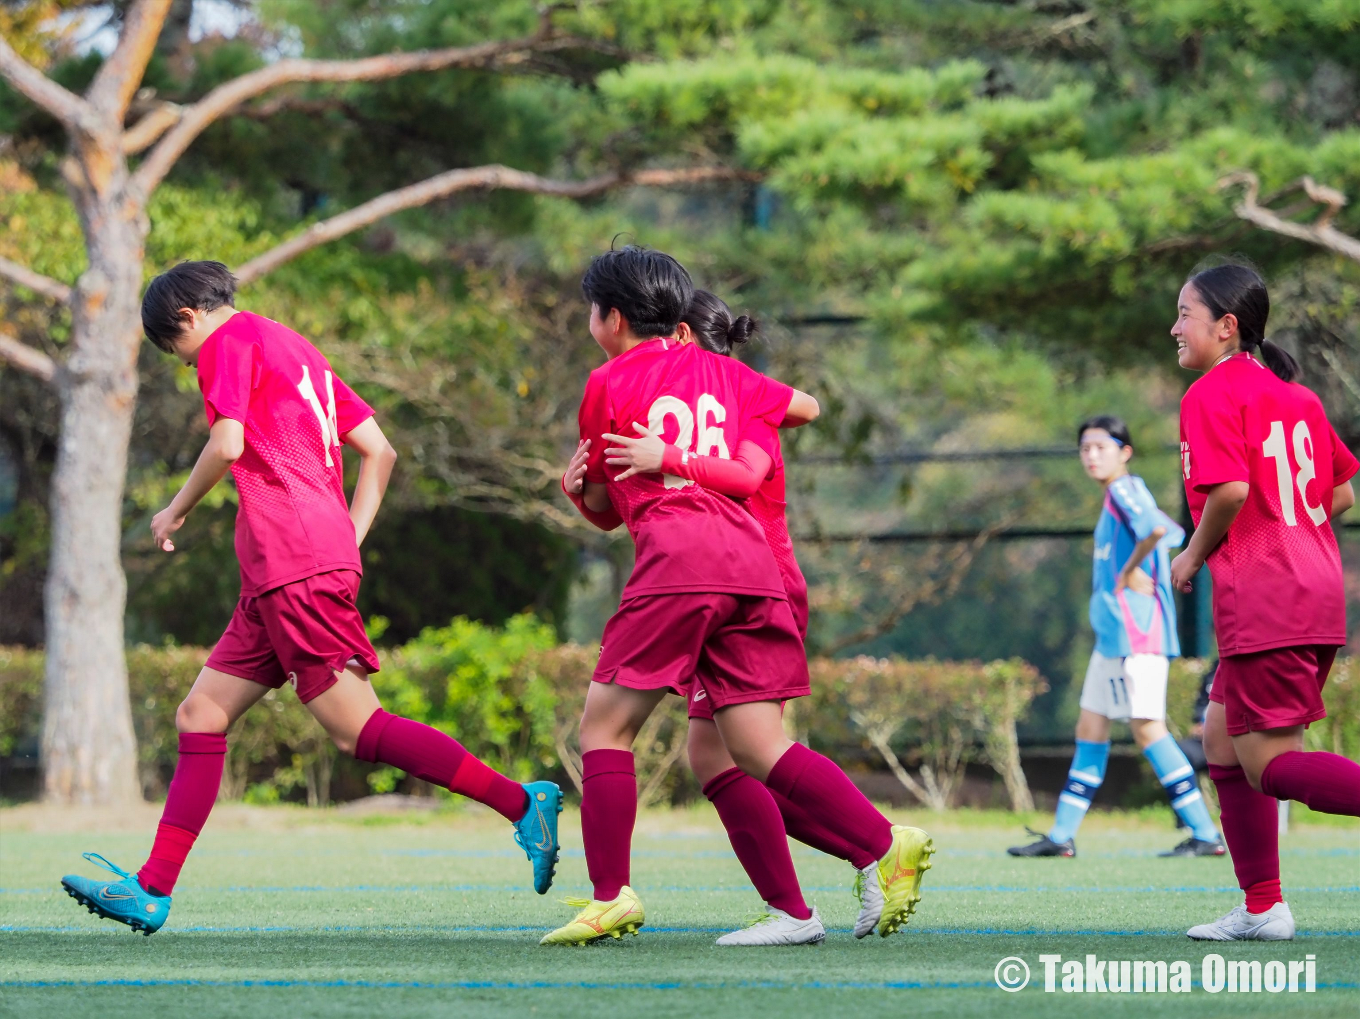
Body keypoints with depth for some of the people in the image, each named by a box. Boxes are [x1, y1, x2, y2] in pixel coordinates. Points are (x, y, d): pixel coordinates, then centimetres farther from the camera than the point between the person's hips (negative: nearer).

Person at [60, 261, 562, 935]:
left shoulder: (229, 340, 0)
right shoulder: (295, 349, 26)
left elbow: (227, 444, -15)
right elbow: (379, 451, 21)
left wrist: (176, 511, 1)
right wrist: (349, 541, 18)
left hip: (293, 566, -10)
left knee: (356, 728, -11)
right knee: (201, 715, 8)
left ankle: (523, 803, -13)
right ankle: (152, 892, 6)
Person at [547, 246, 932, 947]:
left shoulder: (609, 383, 9)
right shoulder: (718, 371, 22)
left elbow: (600, 503, 17)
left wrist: (574, 486, 40)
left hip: (676, 559, -6)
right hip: (750, 558, 6)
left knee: (604, 727, 3)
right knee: (758, 749, 4)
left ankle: (611, 897, -4)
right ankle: (887, 844, -11)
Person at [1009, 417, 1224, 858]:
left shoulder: (1126, 490, -11)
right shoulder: (1116, 497, 18)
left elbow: (1157, 528, -32)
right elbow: (1173, 534, 26)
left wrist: (1131, 570, -17)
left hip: (1136, 633, -10)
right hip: (1112, 634, 11)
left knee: (1147, 728, -12)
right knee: (1090, 729, 12)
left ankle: (1206, 834, -11)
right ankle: (1061, 836, 18)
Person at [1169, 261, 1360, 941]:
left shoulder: (1211, 395, -9)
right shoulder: (1296, 394, 17)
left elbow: (1230, 488, -23)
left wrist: (1195, 555, -7)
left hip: (1262, 603, -9)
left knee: (1272, 763, -7)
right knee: (1222, 734, 17)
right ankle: (1262, 908, 17)